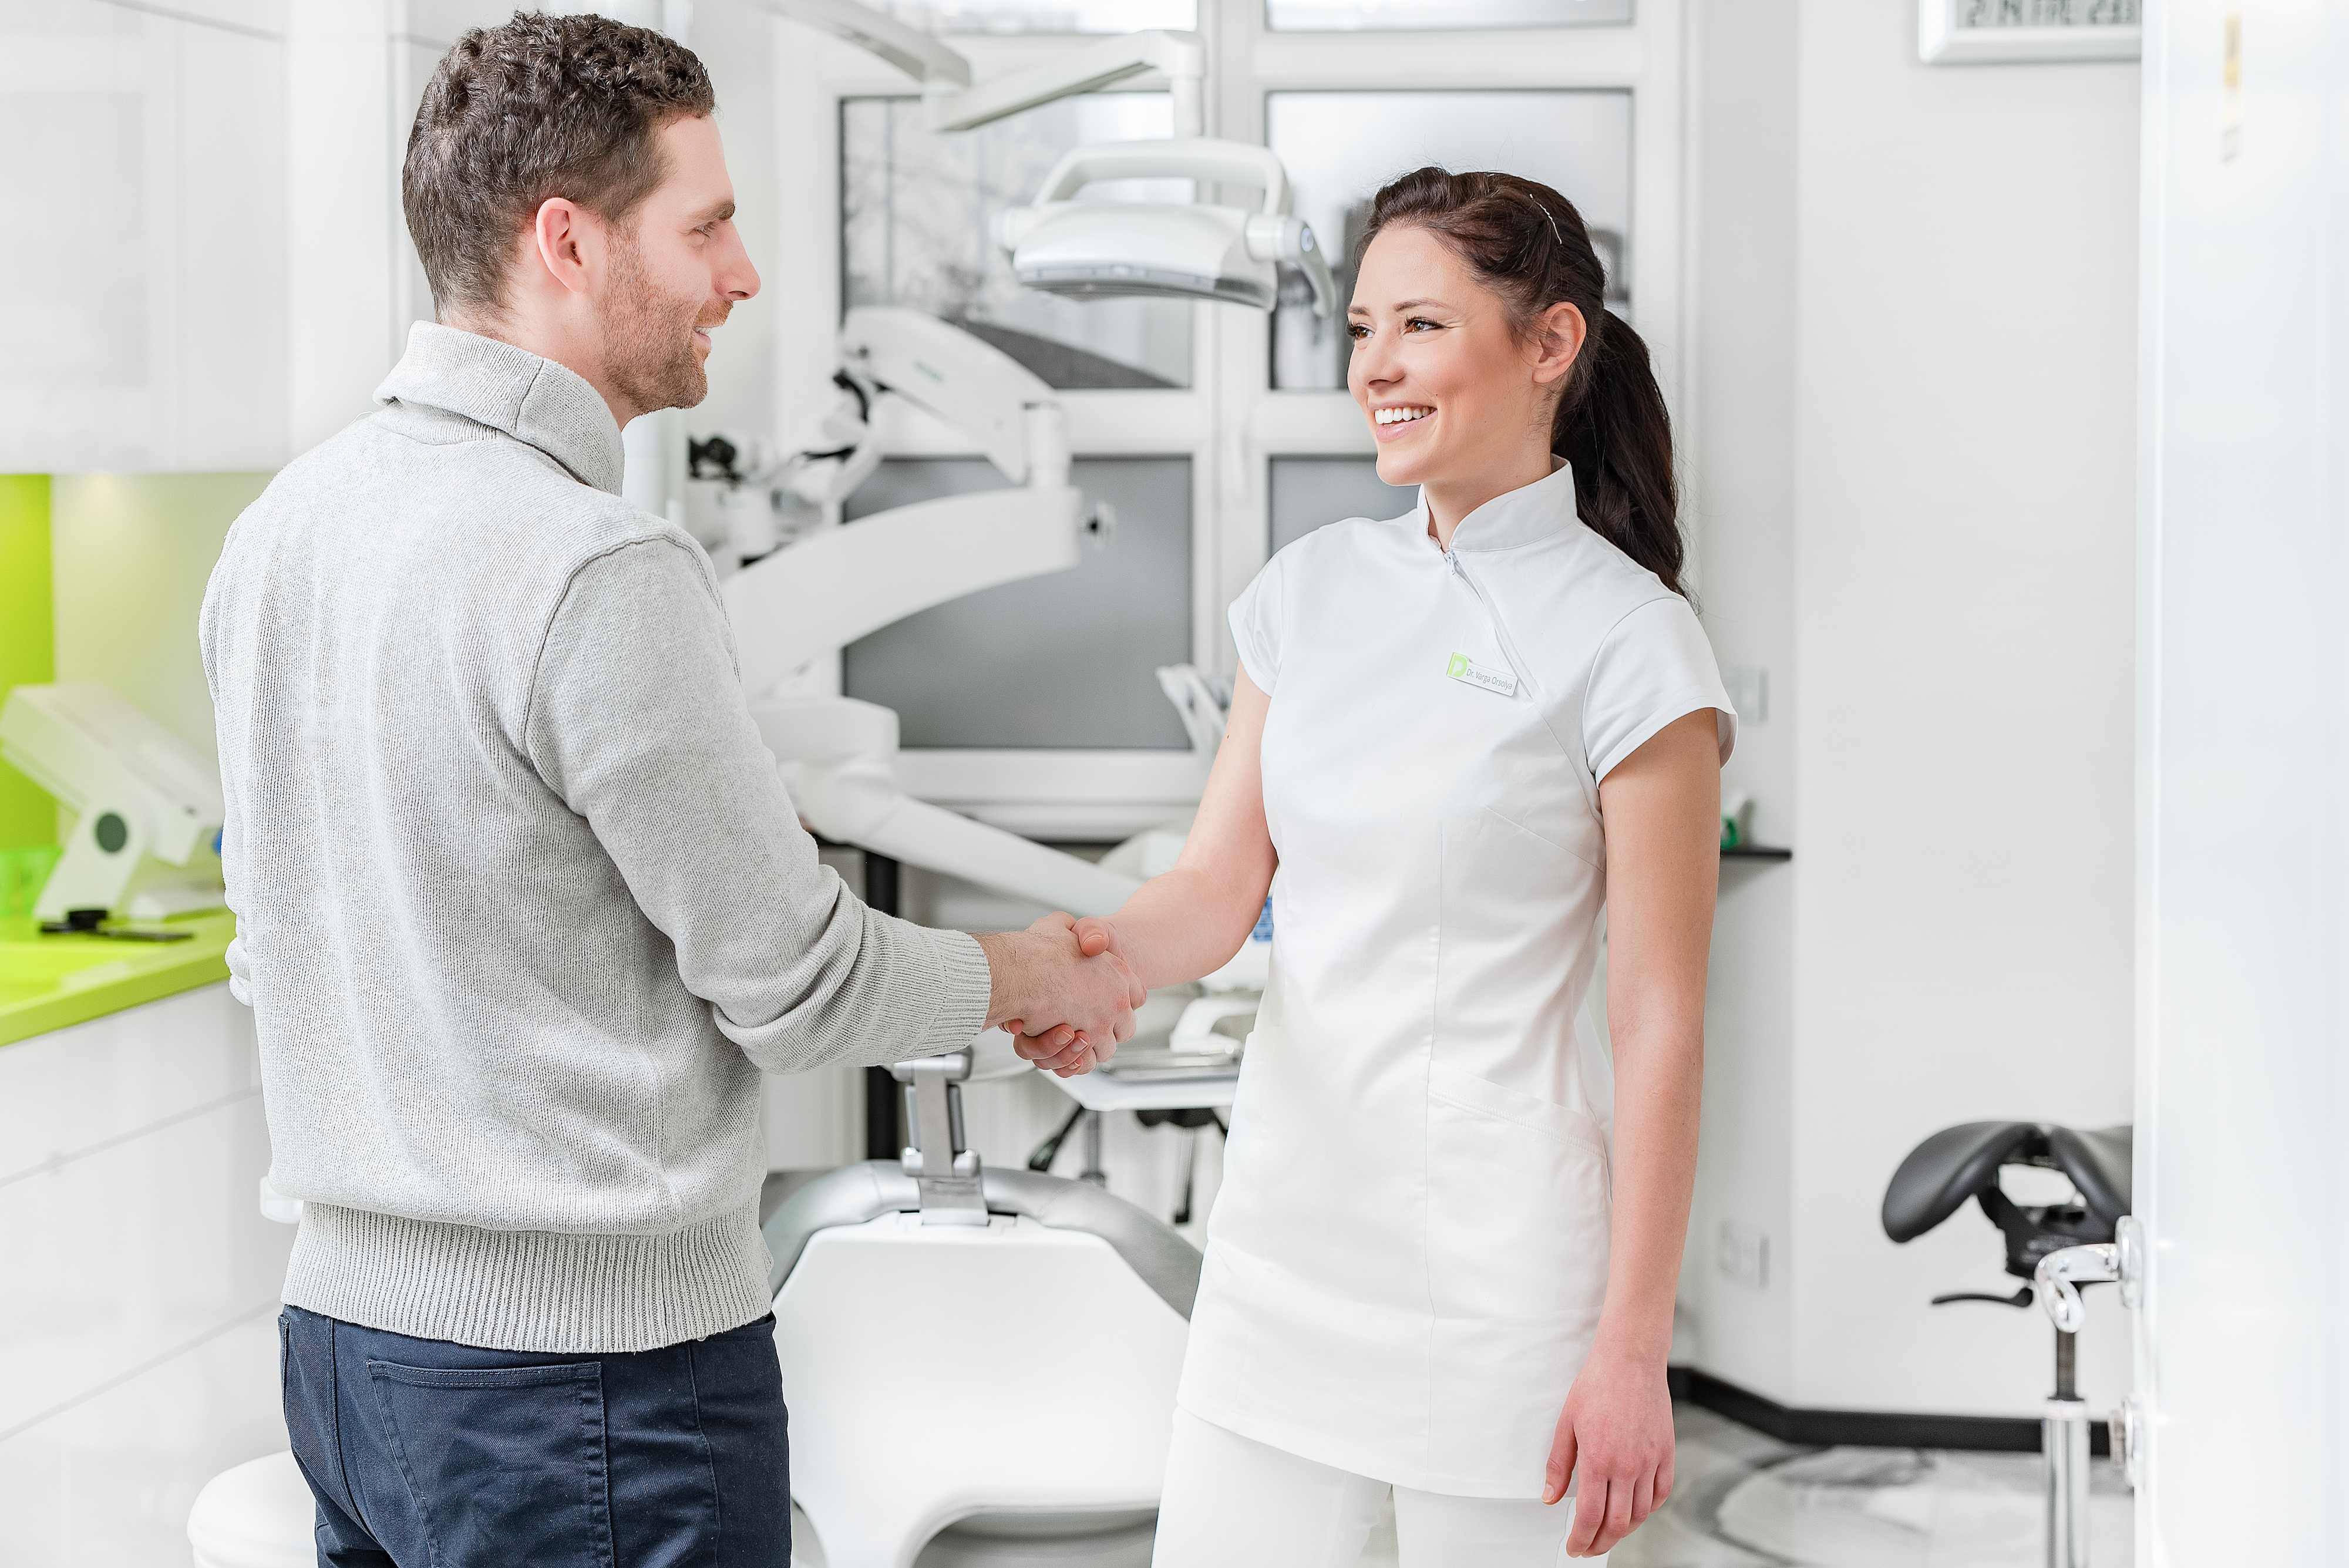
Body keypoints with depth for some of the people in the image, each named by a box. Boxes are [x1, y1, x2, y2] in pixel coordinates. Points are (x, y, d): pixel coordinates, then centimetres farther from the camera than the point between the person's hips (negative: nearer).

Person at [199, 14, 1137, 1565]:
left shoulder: (277, 525, 6)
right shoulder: (597, 570, -21)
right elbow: (797, 985, -14)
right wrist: (1039, 979, 5)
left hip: (343, 1326, 8)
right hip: (588, 1362, -8)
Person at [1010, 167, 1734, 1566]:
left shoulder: (1627, 640, -10)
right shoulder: (1314, 589, 8)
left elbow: (1662, 1025, -10)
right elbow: (1219, 887, 8)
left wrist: (1633, 1348, -12)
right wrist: (1100, 954, -15)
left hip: (1495, 1254, -5)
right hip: (1287, 1225, 6)